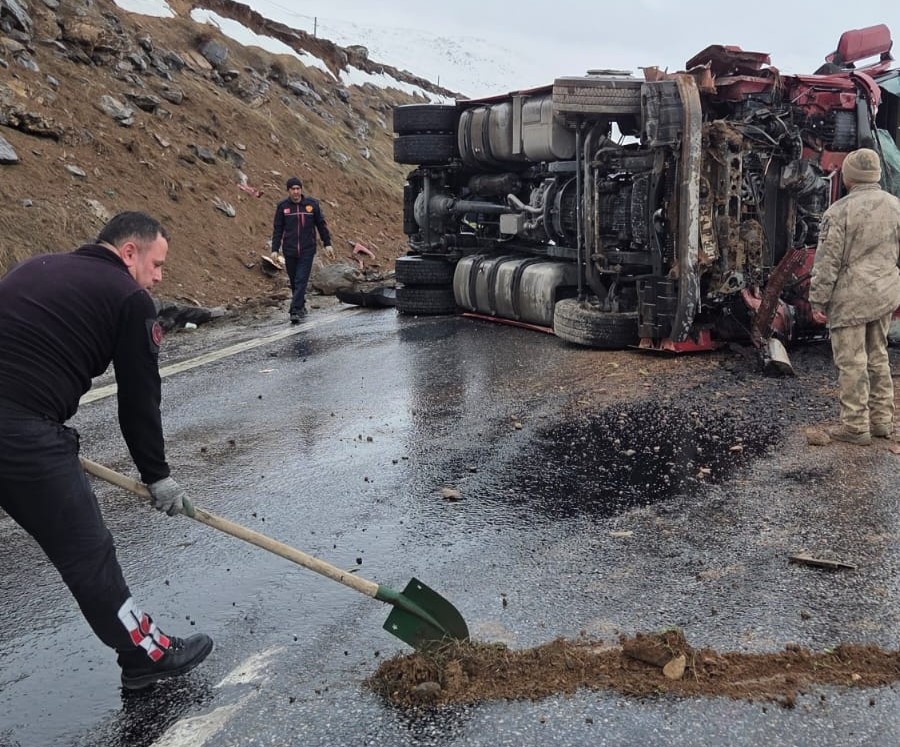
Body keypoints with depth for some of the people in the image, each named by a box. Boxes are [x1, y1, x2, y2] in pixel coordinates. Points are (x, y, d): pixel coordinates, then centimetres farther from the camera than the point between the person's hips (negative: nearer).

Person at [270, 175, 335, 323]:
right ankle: (301, 307, 28)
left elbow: (321, 225, 6)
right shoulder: (282, 206, 0)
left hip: (307, 250, -2)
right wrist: (275, 249, -2)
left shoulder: (312, 204, -1)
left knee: (301, 280, -10)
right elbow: (277, 229, 3)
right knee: (294, 281, 10)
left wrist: (327, 244, 3)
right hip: (289, 251, 2)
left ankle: (295, 311, -13)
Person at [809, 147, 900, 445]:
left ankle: (855, 426, 6)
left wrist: (818, 300, -5)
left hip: (850, 297, -7)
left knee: (851, 362, 0)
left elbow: (827, 261, -12)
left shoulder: (840, 211, -13)